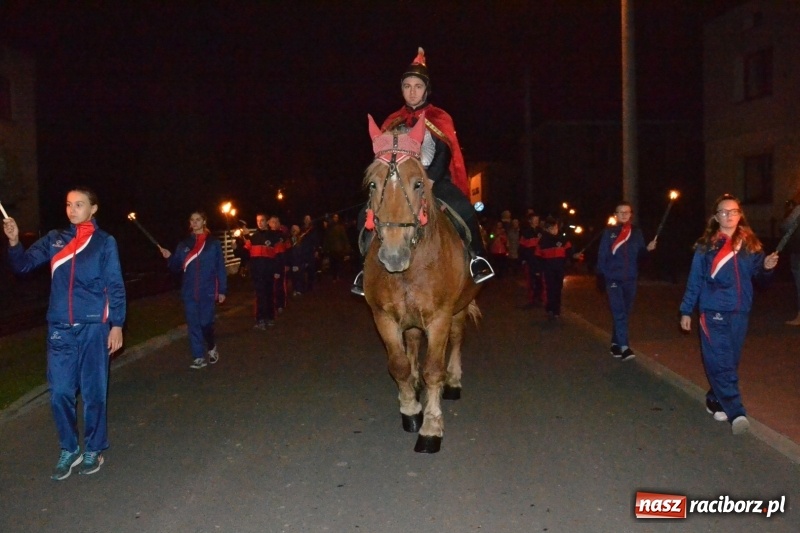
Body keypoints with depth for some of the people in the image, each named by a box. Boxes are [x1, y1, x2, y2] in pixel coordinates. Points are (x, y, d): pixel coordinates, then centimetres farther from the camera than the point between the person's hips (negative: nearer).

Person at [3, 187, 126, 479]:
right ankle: (69, 450, 23)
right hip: (60, 328, 3)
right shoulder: (54, 239, 9)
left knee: (93, 391, 6)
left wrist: (117, 325, -7)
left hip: (94, 327, -3)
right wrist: (14, 242, -16)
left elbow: (115, 287, -2)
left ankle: (94, 450, 21)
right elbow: (23, 265, 3)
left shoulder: (105, 242, 0)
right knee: (60, 392, 5)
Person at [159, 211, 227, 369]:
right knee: (193, 324, 3)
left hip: (207, 291, -3)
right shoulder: (184, 244, 9)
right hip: (189, 291, 3)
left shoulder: (213, 243, 0)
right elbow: (176, 267, 10)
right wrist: (170, 257, -11)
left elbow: (220, 268, -1)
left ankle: (211, 347, 24)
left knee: (205, 323, -4)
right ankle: (199, 357, 10)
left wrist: (222, 290, -5)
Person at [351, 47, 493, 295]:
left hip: (435, 180, -3)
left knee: (464, 210, -30)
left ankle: (477, 258, -10)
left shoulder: (440, 119, 2)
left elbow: (444, 156, -8)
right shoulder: (393, 122, 12)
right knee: (366, 215, -14)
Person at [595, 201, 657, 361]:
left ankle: (615, 343, 25)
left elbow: (640, 255, 10)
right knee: (619, 313, -12)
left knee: (625, 313, 11)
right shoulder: (609, 232, 0)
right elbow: (602, 255, -3)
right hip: (613, 279, -4)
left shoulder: (636, 232, 8)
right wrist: (601, 275, -10)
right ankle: (624, 347, -16)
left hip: (630, 279, 4)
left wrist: (648, 249, -10)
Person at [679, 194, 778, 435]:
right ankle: (736, 412, -11)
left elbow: (757, 273, 12)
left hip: (740, 312, 3)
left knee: (731, 361, 10)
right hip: (714, 312, -3)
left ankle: (715, 400, 26)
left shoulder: (749, 243, 6)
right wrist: (686, 311, 4)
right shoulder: (706, 246, 0)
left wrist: (767, 267, -10)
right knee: (721, 362, -10)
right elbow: (695, 279, 3)